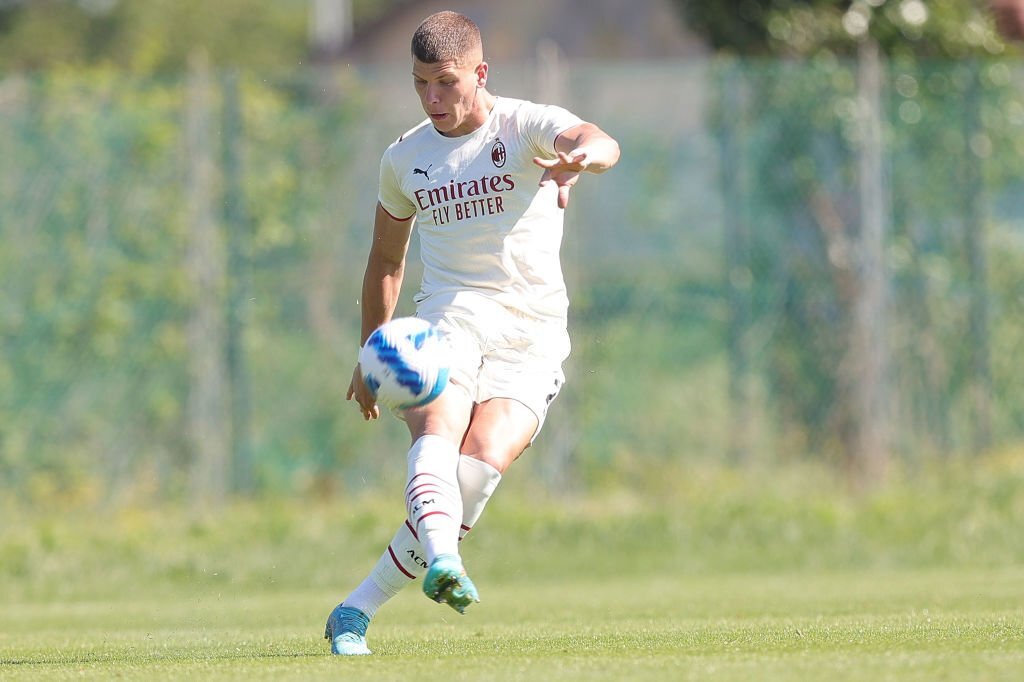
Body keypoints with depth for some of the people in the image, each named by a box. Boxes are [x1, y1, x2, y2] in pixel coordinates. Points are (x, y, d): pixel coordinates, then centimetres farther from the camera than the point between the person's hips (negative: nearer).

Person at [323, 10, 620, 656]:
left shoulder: (525, 126, -1)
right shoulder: (404, 159, 13)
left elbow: (601, 142, -24)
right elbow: (385, 261, 28)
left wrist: (579, 157, -49)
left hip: (531, 332, -2)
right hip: (447, 317, 2)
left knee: (482, 464, -22)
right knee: (437, 433, -30)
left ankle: (359, 610, -16)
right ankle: (441, 562, -56)